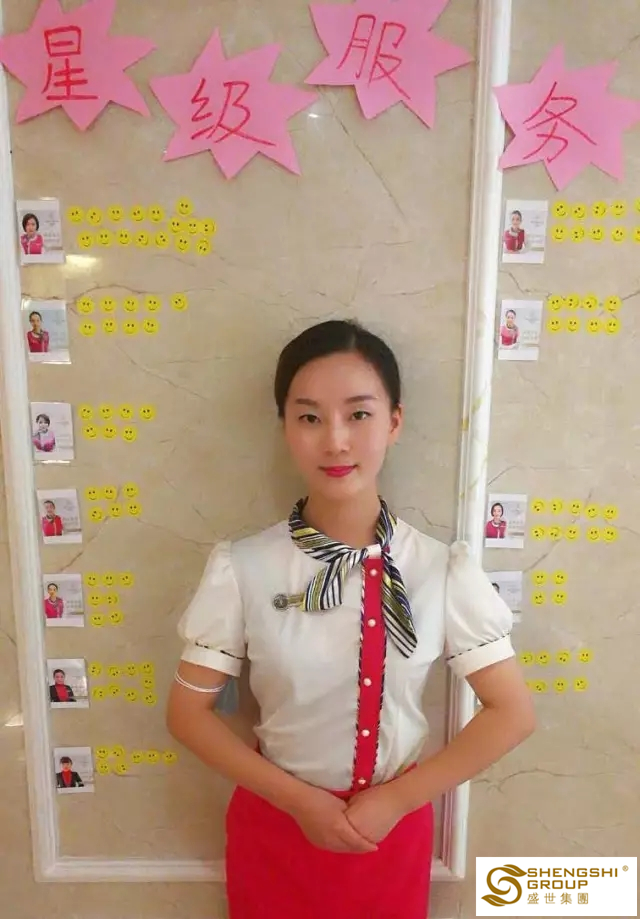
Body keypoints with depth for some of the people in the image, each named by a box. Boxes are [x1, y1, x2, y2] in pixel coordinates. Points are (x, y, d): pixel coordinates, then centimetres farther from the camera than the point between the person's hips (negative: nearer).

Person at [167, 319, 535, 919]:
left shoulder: (442, 569, -15)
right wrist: (298, 799, -13)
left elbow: (511, 713, -8)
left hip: (393, 824, 0)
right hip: (276, 820, 0)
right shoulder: (242, 568, -16)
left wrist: (396, 801, -12)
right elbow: (188, 710, -8)